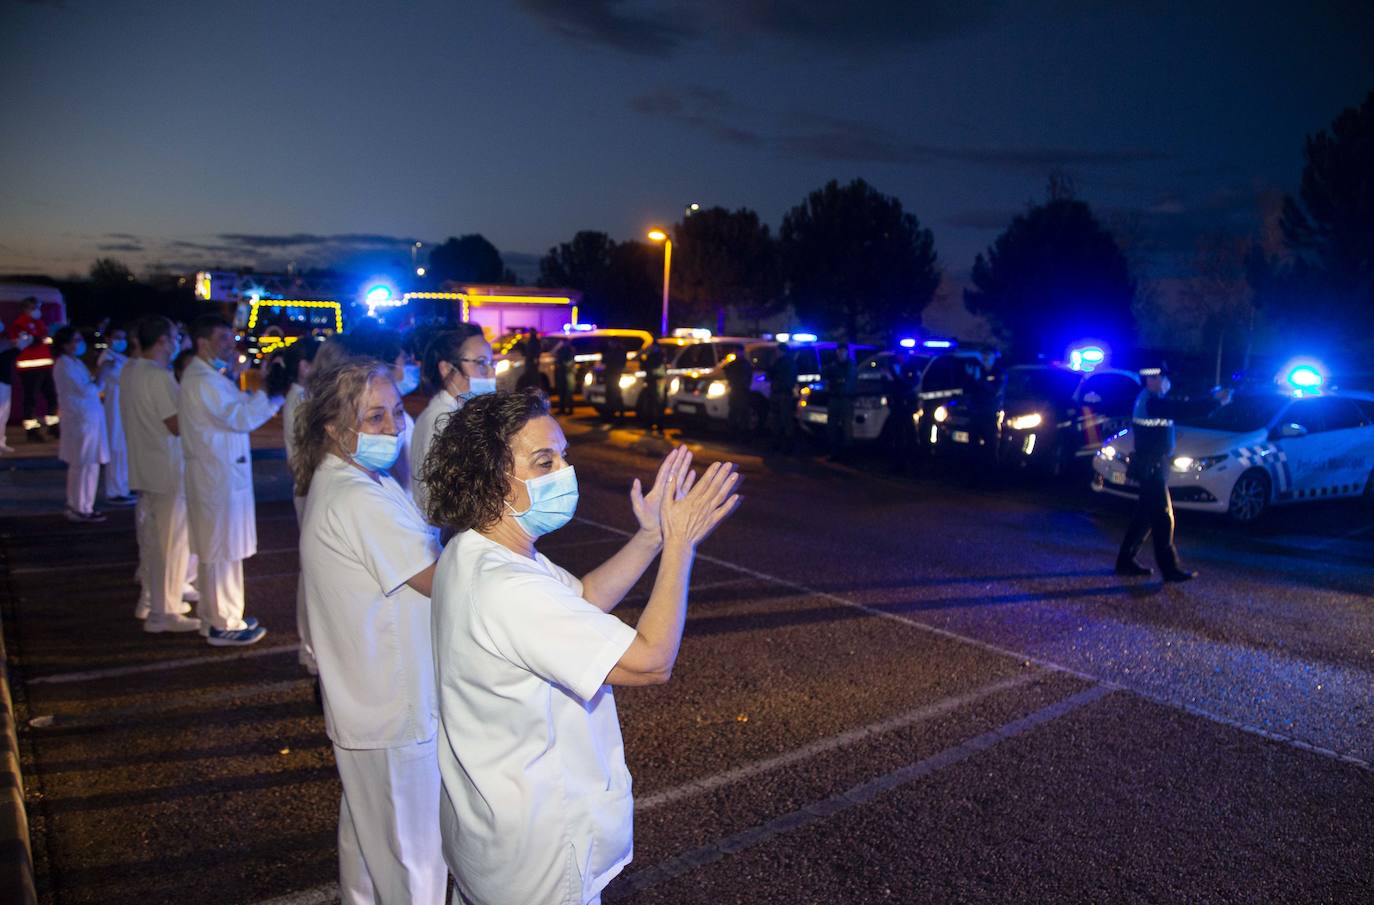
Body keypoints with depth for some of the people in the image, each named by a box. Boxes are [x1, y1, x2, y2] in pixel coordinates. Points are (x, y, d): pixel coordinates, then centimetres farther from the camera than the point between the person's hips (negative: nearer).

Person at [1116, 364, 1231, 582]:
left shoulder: (1150, 400, 15)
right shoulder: (1152, 402, -17)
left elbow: (1180, 408, 15)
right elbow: (1184, 410, -24)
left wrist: (1213, 399, 7)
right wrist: (1217, 401, -18)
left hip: (1152, 467, 10)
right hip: (1152, 468, -10)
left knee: (1145, 517, 15)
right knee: (1163, 519, -6)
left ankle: (1126, 561, 20)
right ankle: (1170, 569, -1)